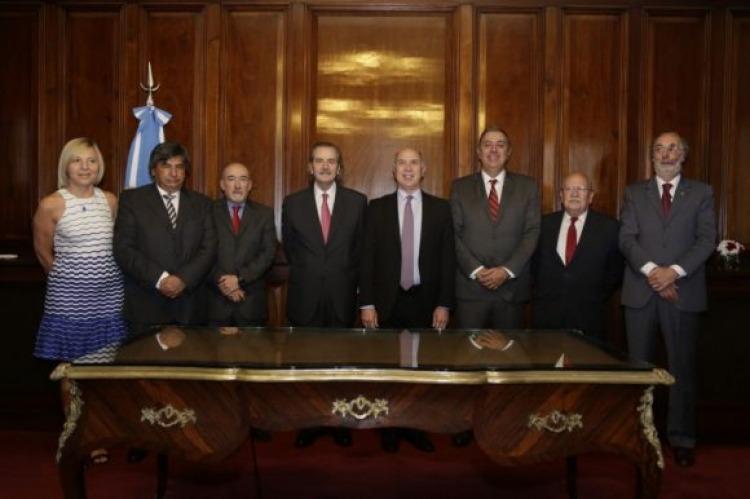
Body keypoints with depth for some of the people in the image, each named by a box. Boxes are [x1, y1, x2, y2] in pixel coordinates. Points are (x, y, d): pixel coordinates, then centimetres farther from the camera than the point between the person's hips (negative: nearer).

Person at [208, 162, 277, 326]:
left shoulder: (264, 213, 5)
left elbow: (268, 253, -2)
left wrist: (239, 278, -12)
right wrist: (222, 282, -13)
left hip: (251, 299, 1)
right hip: (216, 299, -1)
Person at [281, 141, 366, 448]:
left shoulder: (357, 201, 0)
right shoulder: (292, 203, 1)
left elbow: (361, 248, 7)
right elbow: (289, 247, 11)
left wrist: (347, 279, 8)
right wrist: (307, 274, 11)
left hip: (342, 295, 0)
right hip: (305, 296, 1)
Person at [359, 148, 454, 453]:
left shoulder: (441, 208, 3)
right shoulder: (377, 208, 3)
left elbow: (447, 259, 2)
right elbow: (367, 258, 0)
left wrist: (444, 304, -4)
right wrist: (366, 304, -6)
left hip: (425, 302, 1)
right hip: (387, 302, 0)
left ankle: (415, 427, 25)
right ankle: (390, 428, 25)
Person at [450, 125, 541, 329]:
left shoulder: (527, 186, 7)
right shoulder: (460, 186, 6)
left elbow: (532, 232, 1)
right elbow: (454, 234, 1)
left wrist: (507, 270, -10)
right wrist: (476, 270, -10)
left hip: (512, 287, 1)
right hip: (470, 288, 0)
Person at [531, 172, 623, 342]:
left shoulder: (608, 227, 0)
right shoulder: (545, 223, 6)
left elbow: (616, 269, 6)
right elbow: (533, 262, 14)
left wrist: (597, 298, 1)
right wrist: (541, 293, 6)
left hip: (588, 317, -1)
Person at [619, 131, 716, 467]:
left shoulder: (701, 193, 8)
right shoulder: (634, 192, 10)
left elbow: (706, 240, -2)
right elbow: (626, 239, 0)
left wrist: (674, 271, -15)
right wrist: (650, 270, -15)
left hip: (683, 292, -1)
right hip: (641, 291, 1)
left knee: (682, 367, 3)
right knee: (638, 365, 6)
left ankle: (681, 439, 13)